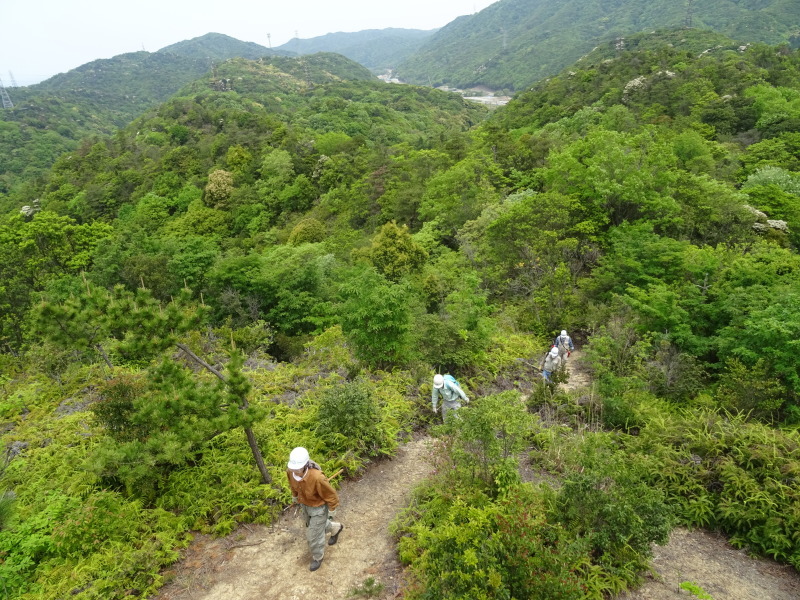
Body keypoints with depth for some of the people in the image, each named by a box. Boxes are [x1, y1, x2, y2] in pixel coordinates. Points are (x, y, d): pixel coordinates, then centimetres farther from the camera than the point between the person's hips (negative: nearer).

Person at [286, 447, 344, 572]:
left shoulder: (317, 477, -45)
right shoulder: (291, 470, -27)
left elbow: (331, 495, -26)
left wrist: (332, 512, -10)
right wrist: (294, 496, 18)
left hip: (319, 506, -6)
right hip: (305, 504, 6)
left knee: (314, 534, 13)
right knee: (312, 524, 31)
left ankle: (318, 556, 46)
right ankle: (335, 528, 61)